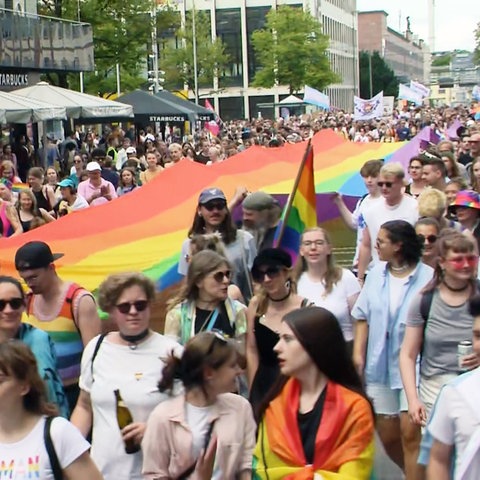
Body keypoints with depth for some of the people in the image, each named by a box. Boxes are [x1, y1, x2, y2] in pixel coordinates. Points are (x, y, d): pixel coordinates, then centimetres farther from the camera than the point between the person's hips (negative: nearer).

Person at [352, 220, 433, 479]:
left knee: (410, 434, -9)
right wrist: (358, 353, -1)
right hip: (380, 366, 6)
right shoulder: (376, 274, 5)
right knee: (388, 436, 13)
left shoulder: (428, 277, -13)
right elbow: (362, 316, 8)